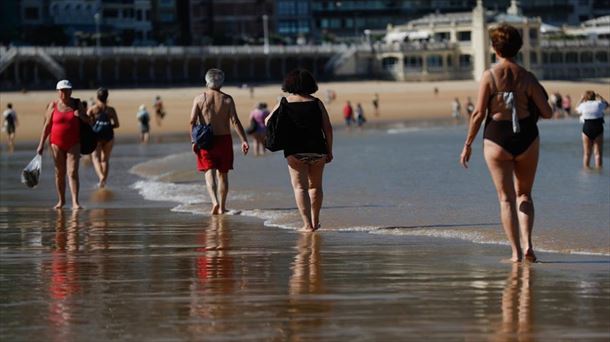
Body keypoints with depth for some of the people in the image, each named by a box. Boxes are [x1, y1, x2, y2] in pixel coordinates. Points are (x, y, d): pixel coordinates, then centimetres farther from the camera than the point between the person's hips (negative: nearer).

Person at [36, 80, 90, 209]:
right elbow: (47, 125, 3)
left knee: (73, 172, -11)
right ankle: (61, 200, 22)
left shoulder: (77, 104, 2)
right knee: (60, 173, 8)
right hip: (57, 144, 1)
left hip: (73, 144, -1)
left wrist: (81, 115, -15)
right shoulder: (53, 105, 0)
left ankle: (75, 202, -15)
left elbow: (88, 121, 8)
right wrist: (41, 143, -1)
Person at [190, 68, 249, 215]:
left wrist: (194, 141, -5)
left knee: (209, 173, -2)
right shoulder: (227, 99, -1)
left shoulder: (199, 99, -2)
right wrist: (244, 140, -10)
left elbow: (192, 121, -9)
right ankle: (222, 207, 17)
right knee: (223, 174, 12)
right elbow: (235, 121, -10)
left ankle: (215, 202, -24)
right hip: (224, 140, 1)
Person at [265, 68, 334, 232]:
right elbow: (328, 128, 0)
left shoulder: (284, 103, -1)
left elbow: (268, 122, 7)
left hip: (295, 151, -2)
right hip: (317, 151, 2)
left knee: (300, 187, -1)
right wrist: (329, 151, 8)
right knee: (315, 186, 19)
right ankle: (315, 221, 27)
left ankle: (308, 224, -13)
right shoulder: (316, 103, 2)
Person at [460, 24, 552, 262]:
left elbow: (479, 114, -10)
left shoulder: (489, 76, -9)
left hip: (497, 138, -2)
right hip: (526, 138, 2)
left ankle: (516, 252, 1)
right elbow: (547, 113, -2)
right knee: (524, 194, 18)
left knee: (506, 198, 7)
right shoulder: (527, 78, -3)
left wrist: (468, 144, -1)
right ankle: (527, 244, 2)